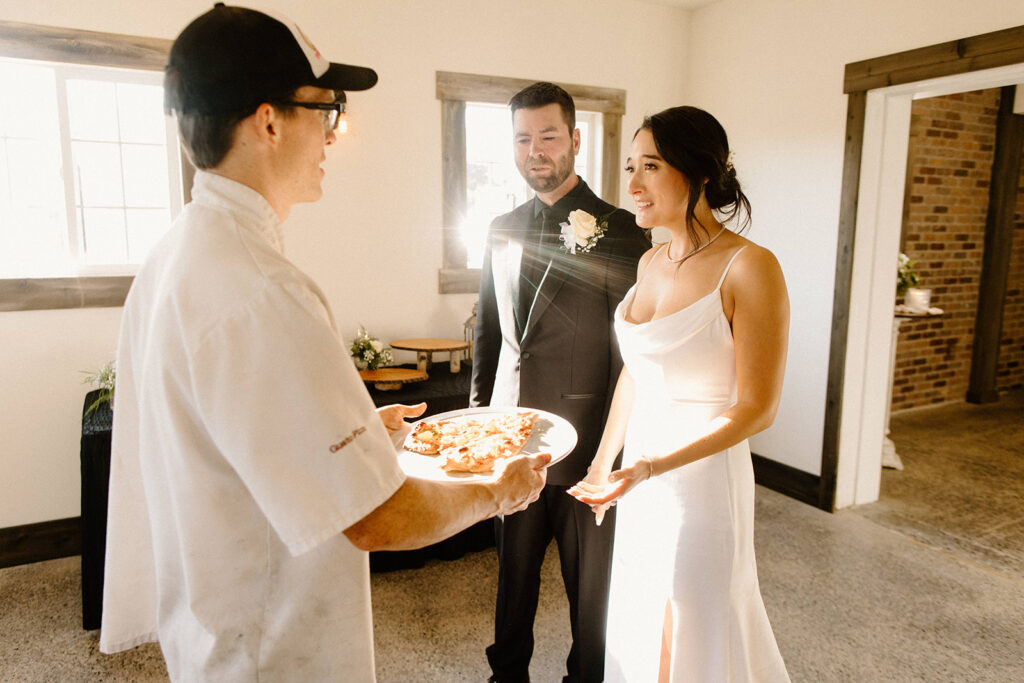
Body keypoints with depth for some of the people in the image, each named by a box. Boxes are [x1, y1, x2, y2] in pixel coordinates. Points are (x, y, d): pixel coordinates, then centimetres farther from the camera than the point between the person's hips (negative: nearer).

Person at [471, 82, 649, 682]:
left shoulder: (619, 230, -8)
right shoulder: (502, 230, 8)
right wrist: (479, 409, 12)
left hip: (585, 445, -4)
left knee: (590, 583, 14)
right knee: (514, 571, 21)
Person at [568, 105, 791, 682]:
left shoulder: (751, 268, -18)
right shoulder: (651, 262, 4)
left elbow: (757, 408, -17)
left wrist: (650, 468, -25)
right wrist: (603, 462, 14)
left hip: (703, 478, -6)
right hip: (638, 475, 7)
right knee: (636, 619, 22)